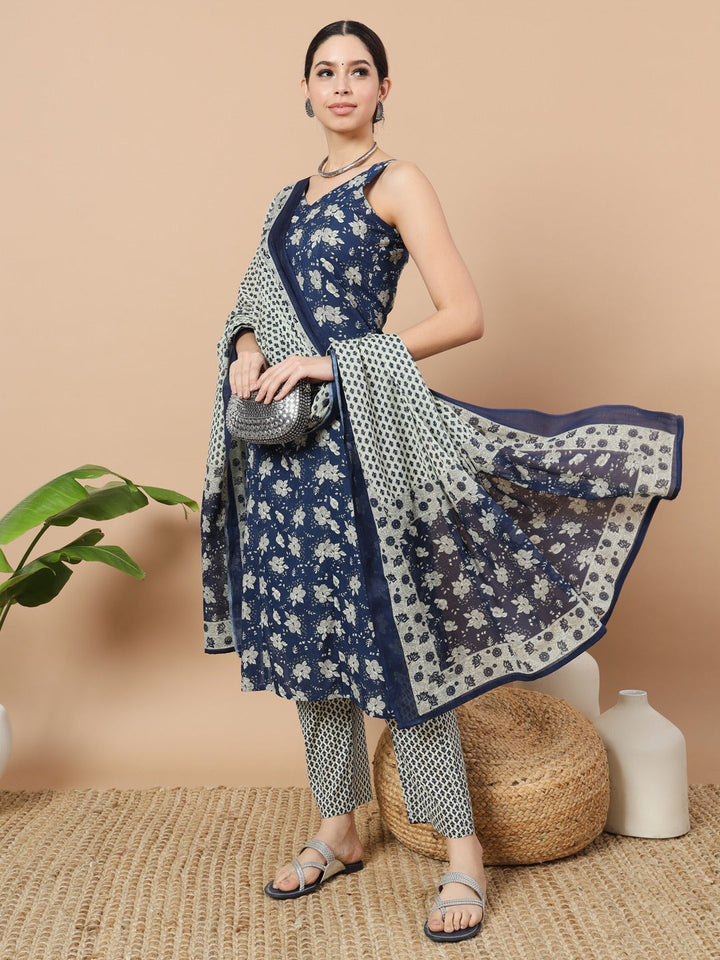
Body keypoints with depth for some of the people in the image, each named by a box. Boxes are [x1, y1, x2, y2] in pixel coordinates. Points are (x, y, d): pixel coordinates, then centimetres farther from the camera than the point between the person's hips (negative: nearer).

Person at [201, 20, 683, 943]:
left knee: (394, 632, -6)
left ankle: (462, 852, 7)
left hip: (359, 434, -7)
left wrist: (332, 362, -15)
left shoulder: (396, 183, -2)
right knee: (309, 632, 10)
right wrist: (247, 352, -2)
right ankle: (338, 831, 25)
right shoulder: (292, 198, 18)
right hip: (285, 438, 7)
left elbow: (464, 315, -11)